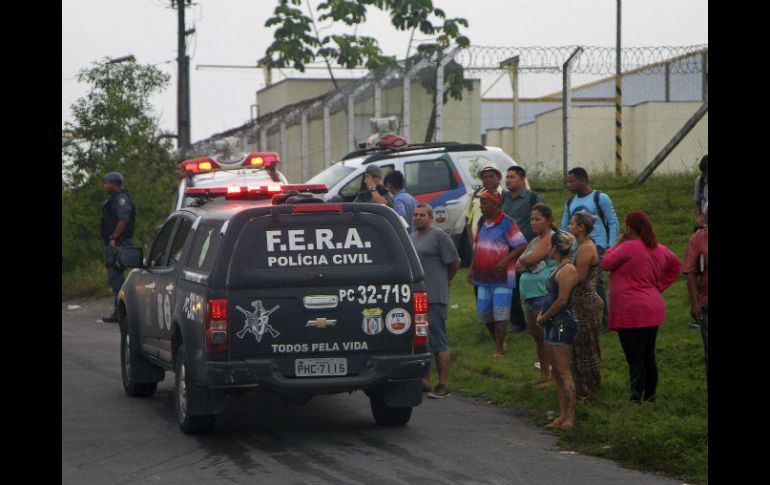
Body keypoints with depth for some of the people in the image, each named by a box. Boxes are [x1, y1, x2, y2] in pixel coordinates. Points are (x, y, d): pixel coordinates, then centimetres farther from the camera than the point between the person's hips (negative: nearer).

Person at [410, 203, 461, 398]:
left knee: (438, 343, -6)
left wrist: (444, 281, 5)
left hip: (434, 299, -8)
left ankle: (443, 385, -4)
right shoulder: (411, 238, 18)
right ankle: (425, 381, 20)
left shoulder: (439, 236, -6)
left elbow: (454, 262, -6)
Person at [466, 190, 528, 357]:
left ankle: (498, 349, -3)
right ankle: (497, 340, 29)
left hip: (502, 278, -7)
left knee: (500, 313, -7)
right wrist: (472, 269, 15)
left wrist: (505, 260, -22)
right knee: (483, 313, 9)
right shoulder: (482, 222, 10)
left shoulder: (507, 223, -12)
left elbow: (522, 246, -13)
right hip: (484, 277, 7)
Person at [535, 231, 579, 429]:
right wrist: (543, 315, 7)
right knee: (556, 373, 12)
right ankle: (563, 415, 17)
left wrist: (544, 318, -10)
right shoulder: (559, 268, 15)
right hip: (554, 324, 10)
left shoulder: (567, 270, -16)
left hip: (563, 323, -10)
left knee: (563, 373, -8)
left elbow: (562, 300, -20)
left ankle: (570, 418, -6)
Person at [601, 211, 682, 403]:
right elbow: (676, 266, 26)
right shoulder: (660, 250, 8)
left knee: (635, 358, -8)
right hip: (653, 310, 7)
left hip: (630, 311, -7)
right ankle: (650, 395, 20)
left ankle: (636, 398, -14)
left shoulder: (628, 247, -17)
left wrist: (617, 243, 5)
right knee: (649, 356, 15)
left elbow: (606, 264, -6)